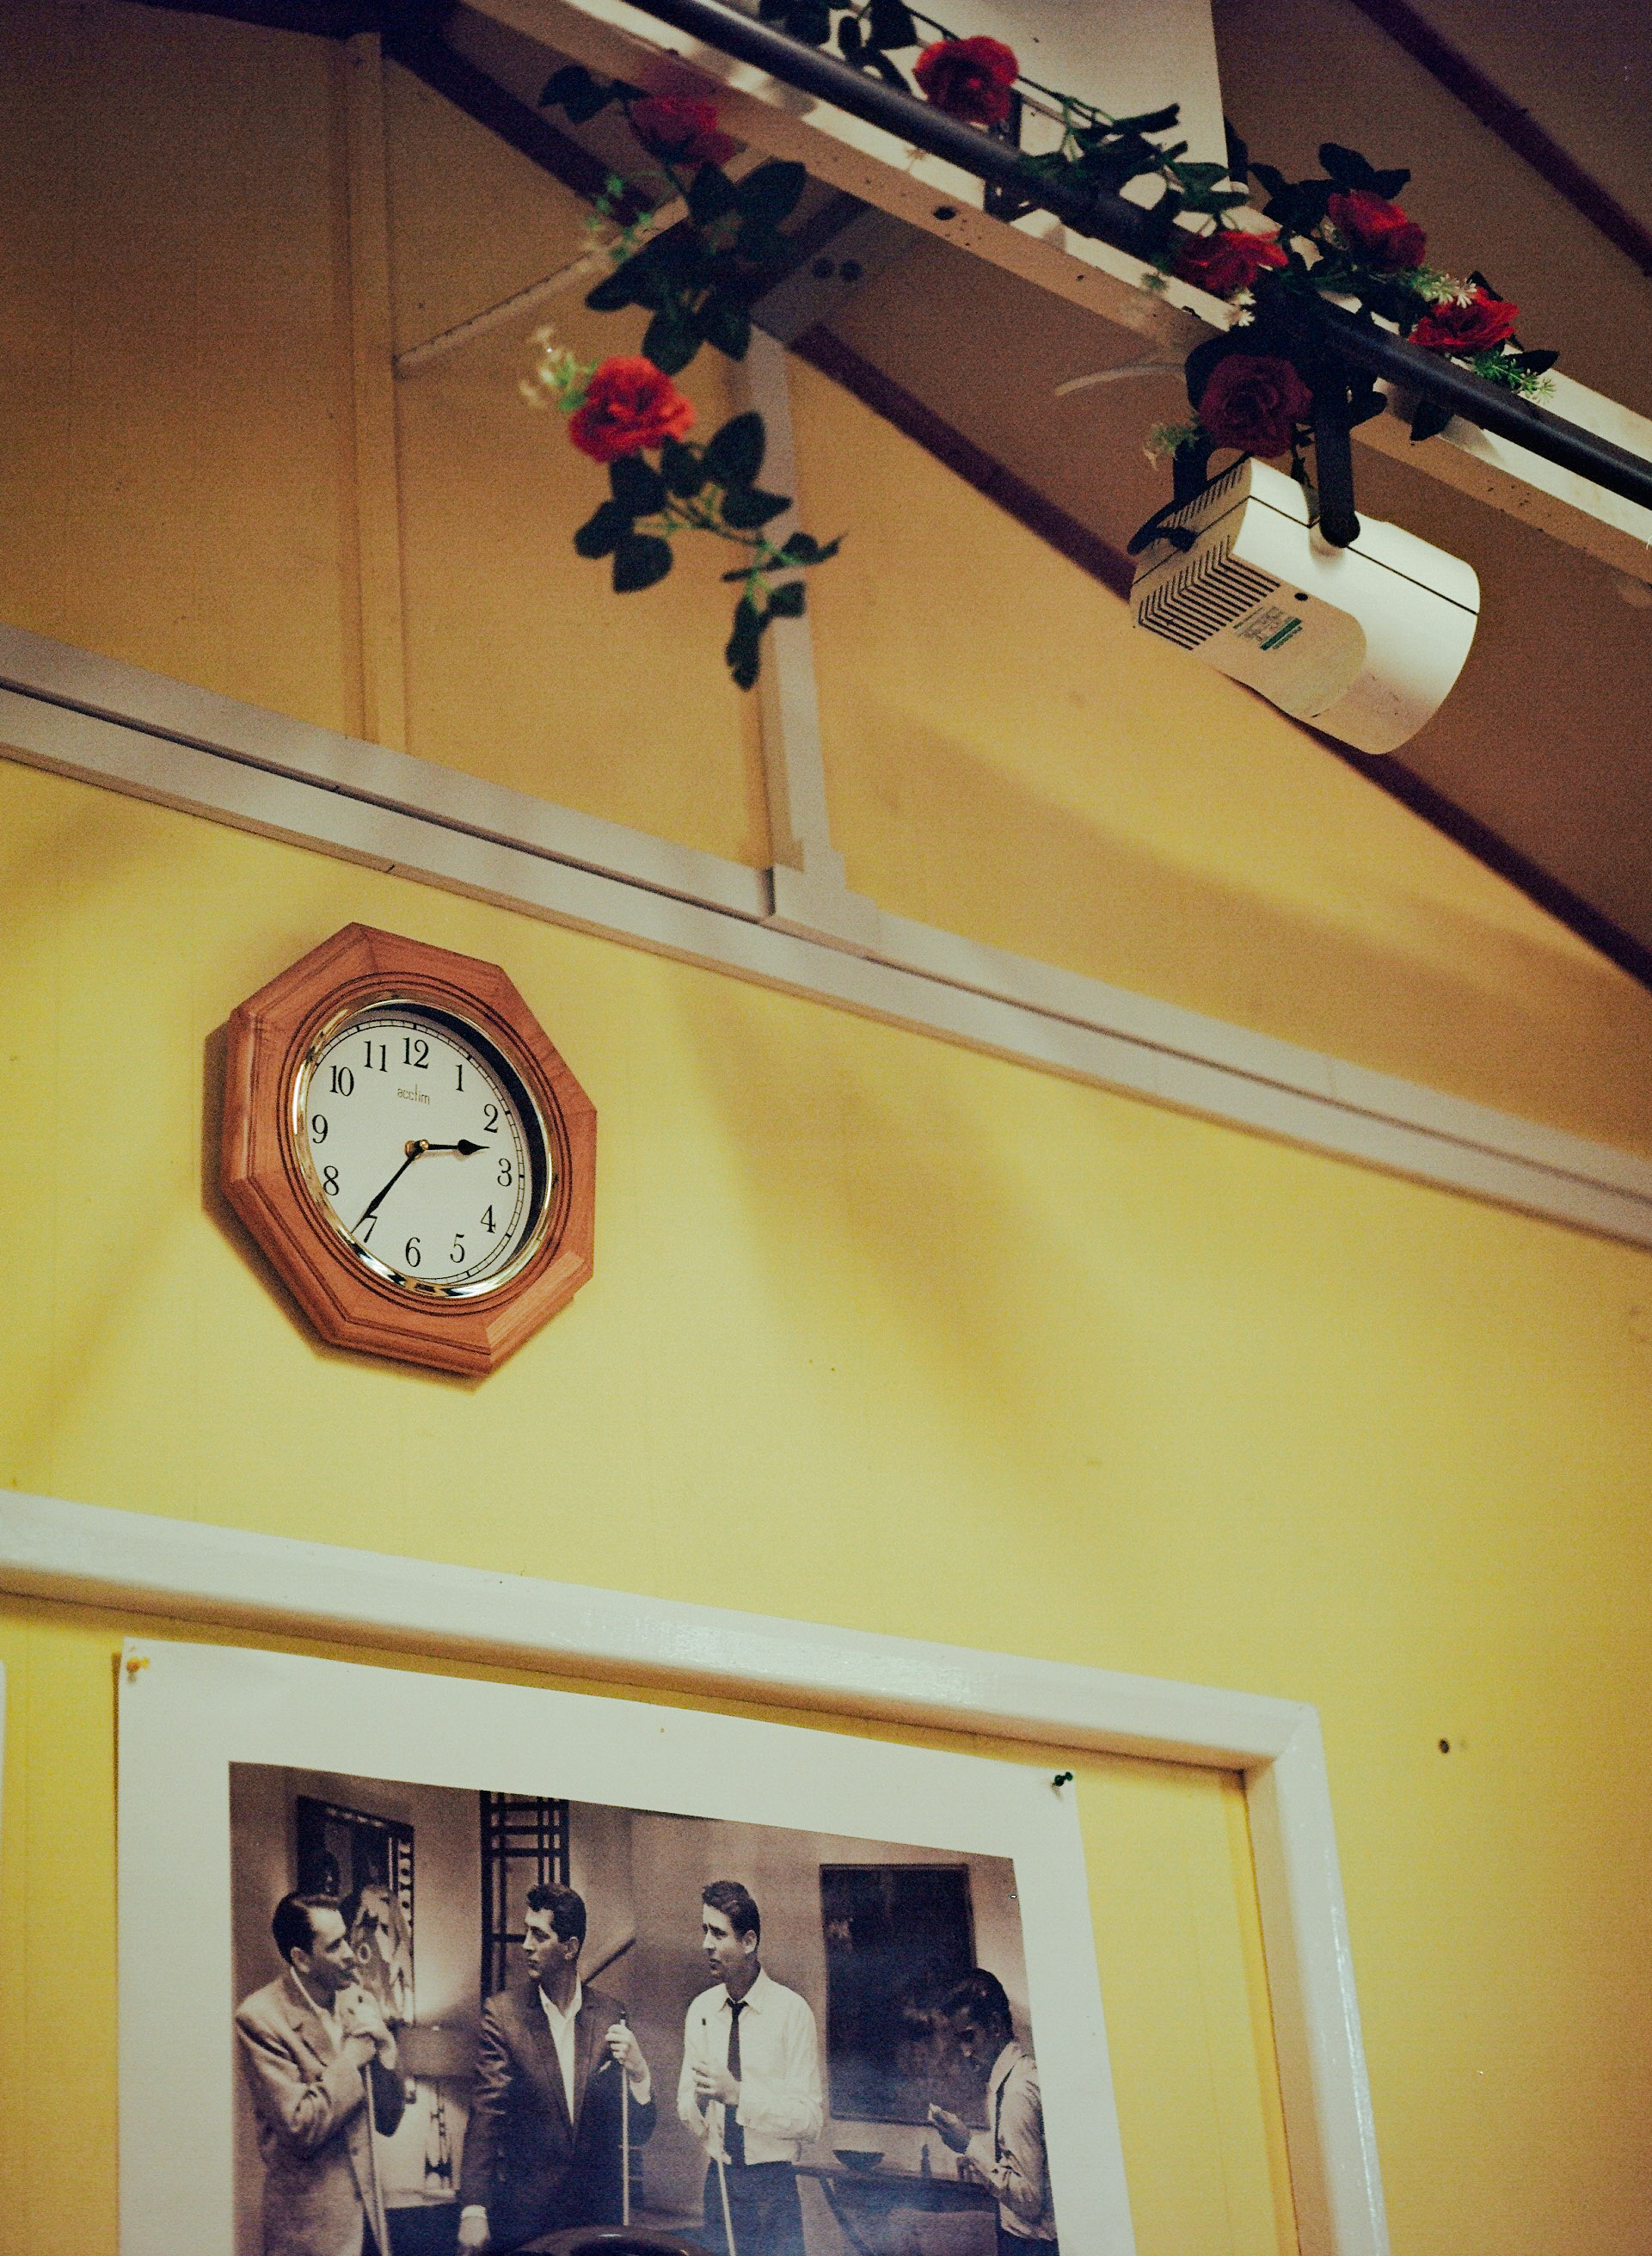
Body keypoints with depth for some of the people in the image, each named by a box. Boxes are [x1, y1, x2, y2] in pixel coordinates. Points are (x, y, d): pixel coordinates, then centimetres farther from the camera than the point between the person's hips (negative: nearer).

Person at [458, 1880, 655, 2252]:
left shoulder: (610, 2015, 3)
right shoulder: (503, 2012, -3)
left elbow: (638, 2135, 5)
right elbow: (485, 2119, -7)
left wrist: (638, 2071, -16)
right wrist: (473, 2210, -17)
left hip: (600, 2208, 2)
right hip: (523, 2213, -2)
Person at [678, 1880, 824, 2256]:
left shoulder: (791, 2010, -9)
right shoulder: (701, 2010, 6)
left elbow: (810, 2118, -12)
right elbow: (686, 2104, 9)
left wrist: (738, 2094, -23)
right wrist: (695, 2103, -14)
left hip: (774, 2184, -4)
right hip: (718, 2179, 4)